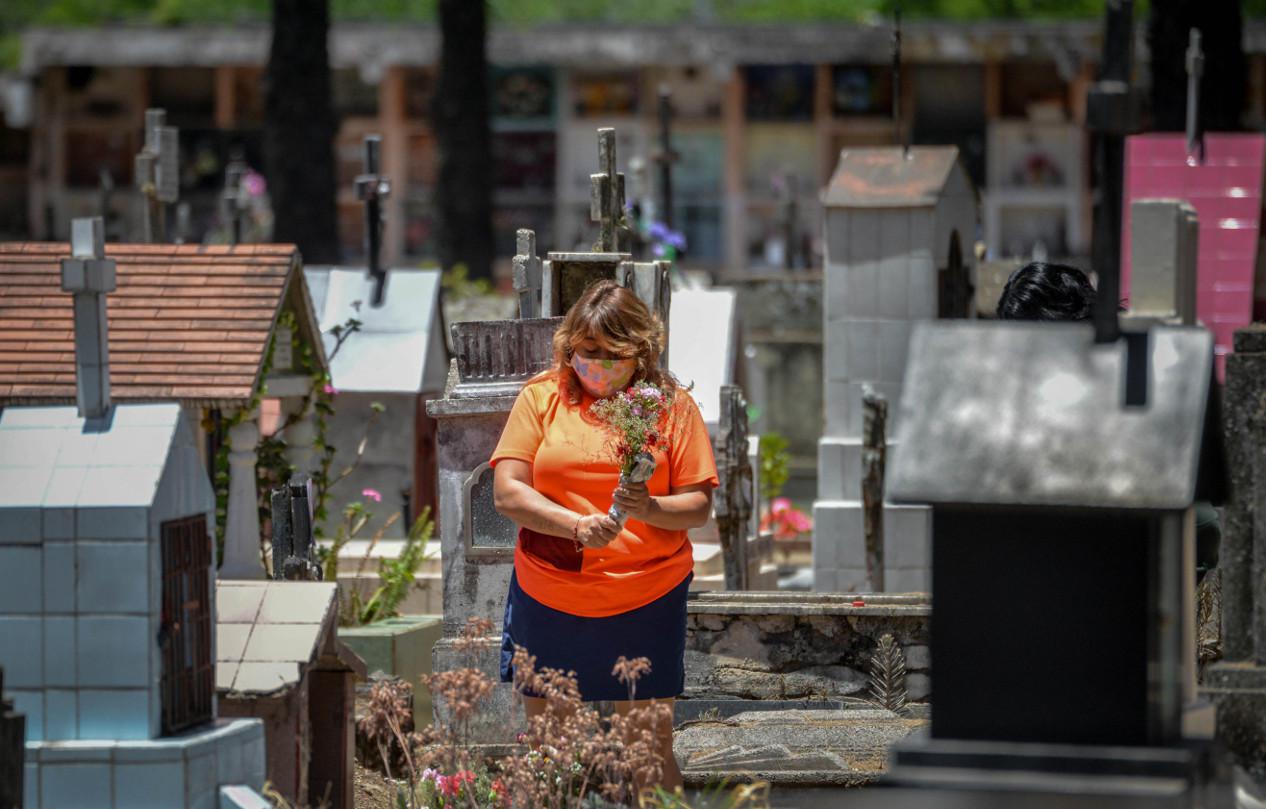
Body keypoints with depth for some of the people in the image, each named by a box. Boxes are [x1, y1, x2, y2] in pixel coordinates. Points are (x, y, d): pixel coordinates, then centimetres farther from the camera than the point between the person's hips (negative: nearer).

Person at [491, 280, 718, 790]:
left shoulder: (672, 405, 1)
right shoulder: (543, 397, 2)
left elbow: (699, 507, 0)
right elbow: (507, 493, -5)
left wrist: (650, 509, -22)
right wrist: (577, 524, -20)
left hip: (645, 603, -1)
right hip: (549, 600, 1)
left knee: (650, 750, 3)